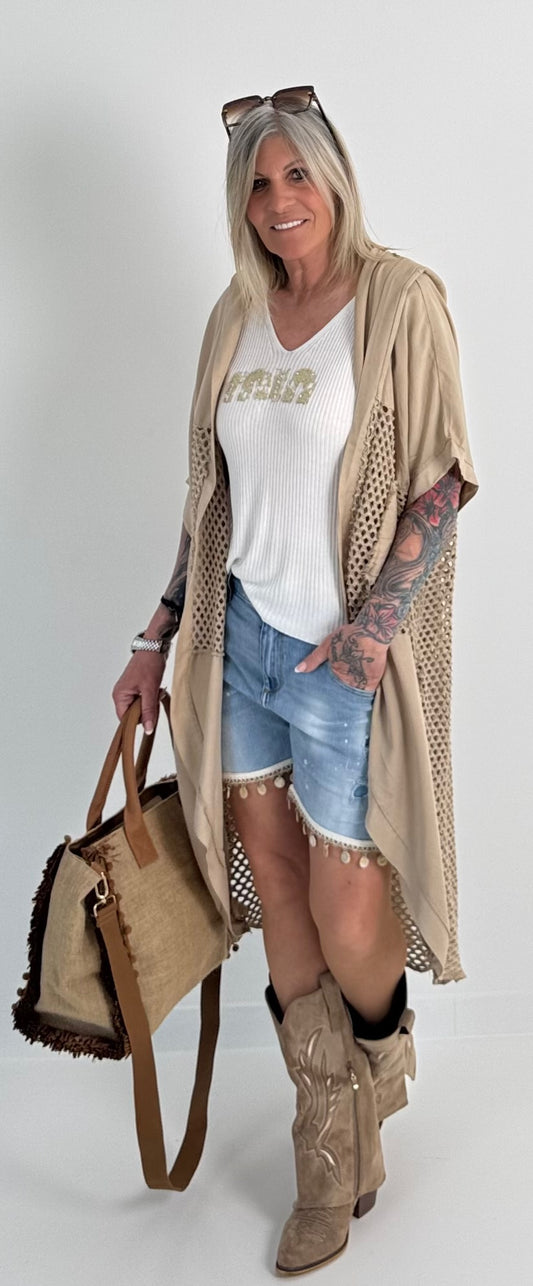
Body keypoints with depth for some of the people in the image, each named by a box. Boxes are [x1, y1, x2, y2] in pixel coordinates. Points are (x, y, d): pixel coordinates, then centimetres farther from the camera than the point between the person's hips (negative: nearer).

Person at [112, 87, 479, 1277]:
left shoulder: (400, 299, -8)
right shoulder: (237, 314, 9)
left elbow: (446, 478, -10)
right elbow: (214, 496, 13)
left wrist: (378, 620, -18)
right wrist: (162, 635, 11)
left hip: (346, 654, -6)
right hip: (245, 636, 6)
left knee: (348, 920, 0)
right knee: (276, 893, 11)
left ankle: (382, 1053, 38)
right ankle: (334, 1148, 29)